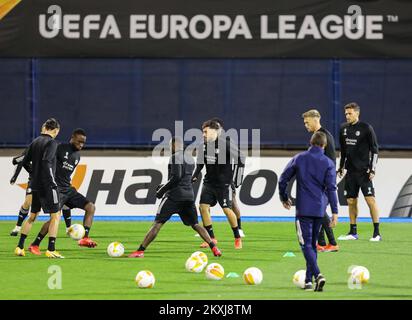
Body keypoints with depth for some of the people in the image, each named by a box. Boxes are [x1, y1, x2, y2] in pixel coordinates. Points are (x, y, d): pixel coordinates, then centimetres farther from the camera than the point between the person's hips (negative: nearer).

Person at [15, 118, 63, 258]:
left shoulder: (35, 142, 11)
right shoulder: (51, 142, -11)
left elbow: (25, 162, 15)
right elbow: (46, 162, -23)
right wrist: (52, 182, -19)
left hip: (35, 185, 8)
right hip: (47, 185, -8)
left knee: (32, 216, 17)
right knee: (55, 215, -2)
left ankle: (20, 247, 16)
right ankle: (51, 250, -9)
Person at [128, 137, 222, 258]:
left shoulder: (175, 157, -8)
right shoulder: (190, 158, 18)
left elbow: (176, 177, -18)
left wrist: (162, 190, -9)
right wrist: (164, 187, 21)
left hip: (175, 195, -7)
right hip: (189, 196, 7)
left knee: (157, 223, -6)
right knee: (195, 225, 14)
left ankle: (140, 251, -8)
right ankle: (213, 247, 0)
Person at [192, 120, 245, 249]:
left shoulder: (225, 144, -15)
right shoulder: (204, 146, 3)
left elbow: (240, 158, -10)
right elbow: (200, 162, 17)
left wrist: (238, 177, -11)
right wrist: (195, 175, 4)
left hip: (223, 183, -6)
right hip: (209, 182, 6)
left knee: (227, 209, -7)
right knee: (203, 206, -5)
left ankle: (237, 238, 10)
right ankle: (211, 238, 5)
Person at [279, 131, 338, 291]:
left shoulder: (299, 159, 2)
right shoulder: (328, 163, 1)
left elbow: (283, 180, 5)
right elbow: (331, 188, -6)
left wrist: (284, 198, 21)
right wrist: (335, 212, -8)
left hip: (303, 209, -2)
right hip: (320, 209, 2)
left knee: (306, 244, -5)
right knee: (313, 244, 16)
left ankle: (317, 274, -26)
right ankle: (309, 280, 18)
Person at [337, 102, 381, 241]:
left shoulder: (366, 128, -6)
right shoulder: (344, 128, 10)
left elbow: (375, 149, -5)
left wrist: (372, 169, -11)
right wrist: (341, 167, 16)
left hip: (364, 171, -6)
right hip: (350, 172, 6)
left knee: (370, 199, -10)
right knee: (351, 201, 8)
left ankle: (377, 233, -9)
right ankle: (353, 232, 16)